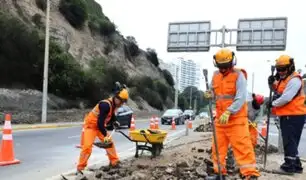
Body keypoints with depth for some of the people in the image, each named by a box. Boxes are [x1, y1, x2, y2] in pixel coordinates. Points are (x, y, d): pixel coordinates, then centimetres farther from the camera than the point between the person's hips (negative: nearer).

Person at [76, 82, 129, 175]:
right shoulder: (106, 105, -31)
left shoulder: (114, 104, -2)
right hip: (91, 125, -9)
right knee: (87, 146, -16)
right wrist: (105, 135, -30)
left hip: (100, 126, 9)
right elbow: (100, 122, -33)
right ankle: (80, 169, -6)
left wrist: (114, 122, 3)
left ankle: (114, 162, 24)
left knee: (110, 142, 11)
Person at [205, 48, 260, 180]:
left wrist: (228, 112, -27)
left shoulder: (238, 75, -10)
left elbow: (241, 98, -18)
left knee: (242, 147, -9)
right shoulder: (216, 75, 10)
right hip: (220, 117, 7)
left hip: (236, 118, -7)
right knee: (218, 147, 11)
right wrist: (210, 94, -3)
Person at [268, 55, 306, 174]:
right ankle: (295, 165, 24)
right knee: (290, 141, 15)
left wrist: (273, 104, -10)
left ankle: (290, 165, -1)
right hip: (286, 115, 10)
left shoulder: (294, 80, -16)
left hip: (293, 116, -10)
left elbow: (286, 98, -24)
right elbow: (277, 92, 26)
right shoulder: (283, 79, 16)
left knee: (289, 141, -7)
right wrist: (272, 83, 5)